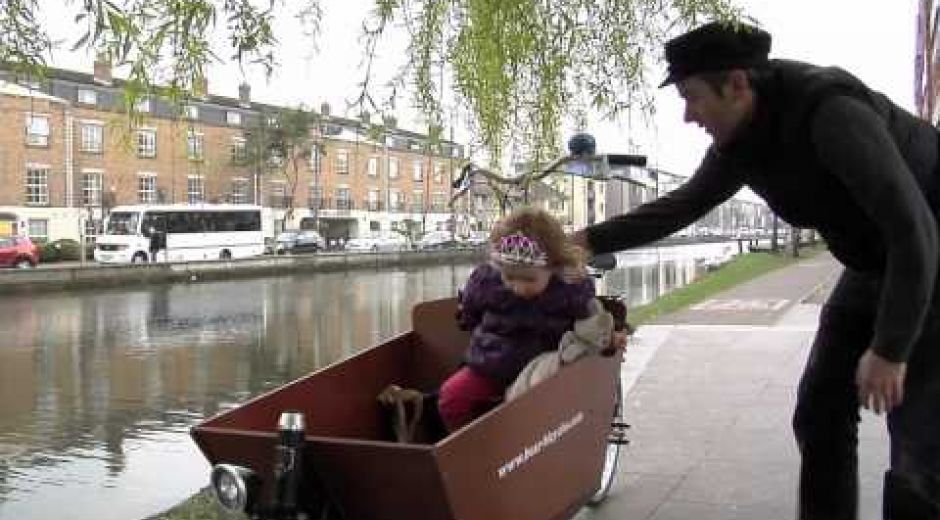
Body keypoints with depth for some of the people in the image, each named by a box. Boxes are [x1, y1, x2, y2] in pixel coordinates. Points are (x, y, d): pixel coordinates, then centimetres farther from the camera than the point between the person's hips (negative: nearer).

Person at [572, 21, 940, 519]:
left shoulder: (832, 114, -31)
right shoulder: (740, 141, -6)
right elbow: (684, 204, 7)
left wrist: (889, 349, -28)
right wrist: (589, 239, 3)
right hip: (873, 264, 8)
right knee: (819, 412, 7)